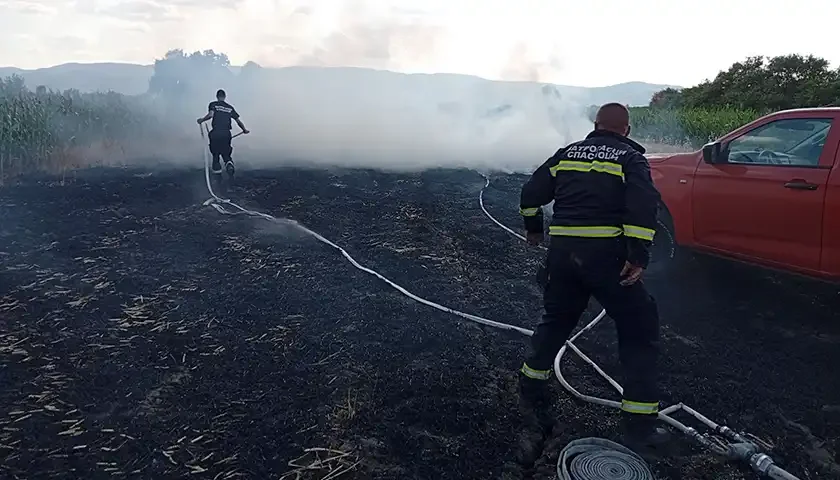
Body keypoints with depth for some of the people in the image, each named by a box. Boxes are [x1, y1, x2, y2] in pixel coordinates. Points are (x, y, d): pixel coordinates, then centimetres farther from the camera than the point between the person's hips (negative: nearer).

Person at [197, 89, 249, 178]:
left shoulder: (213, 104, 3)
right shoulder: (230, 107, 12)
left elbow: (210, 115, -15)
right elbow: (238, 121, 10)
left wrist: (202, 120, 1)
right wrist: (244, 130, 25)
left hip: (215, 133, -2)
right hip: (226, 133, 2)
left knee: (215, 155, 13)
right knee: (226, 154, 11)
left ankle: (217, 174, 9)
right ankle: (229, 165, -22)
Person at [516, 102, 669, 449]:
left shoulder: (567, 153, 14)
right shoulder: (630, 158, 2)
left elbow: (532, 193, 14)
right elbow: (644, 205, -14)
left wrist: (534, 228, 29)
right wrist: (638, 256, -16)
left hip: (562, 251, 5)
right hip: (606, 254, -4)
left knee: (556, 319, 26)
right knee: (639, 332, 7)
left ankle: (532, 386, 36)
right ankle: (639, 424, 5)